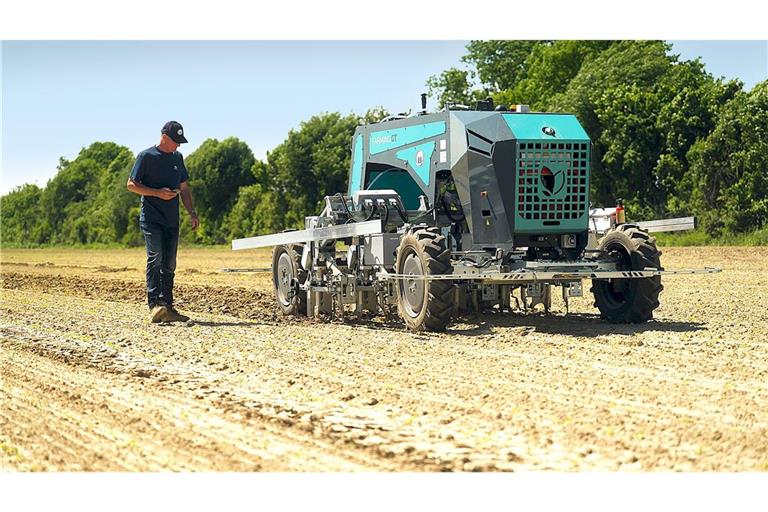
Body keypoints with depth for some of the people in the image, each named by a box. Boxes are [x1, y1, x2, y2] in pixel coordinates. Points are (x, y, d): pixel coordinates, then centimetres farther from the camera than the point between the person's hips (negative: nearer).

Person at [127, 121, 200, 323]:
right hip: (151, 219, -6)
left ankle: (167, 307, 12)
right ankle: (154, 305, -24)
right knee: (155, 257, -19)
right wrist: (158, 193, -15)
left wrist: (192, 213, 11)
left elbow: (184, 188, 22)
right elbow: (131, 184, -4)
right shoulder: (146, 156, -3)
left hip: (172, 220, 6)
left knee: (169, 264, 7)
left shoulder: (177, 158, 16)